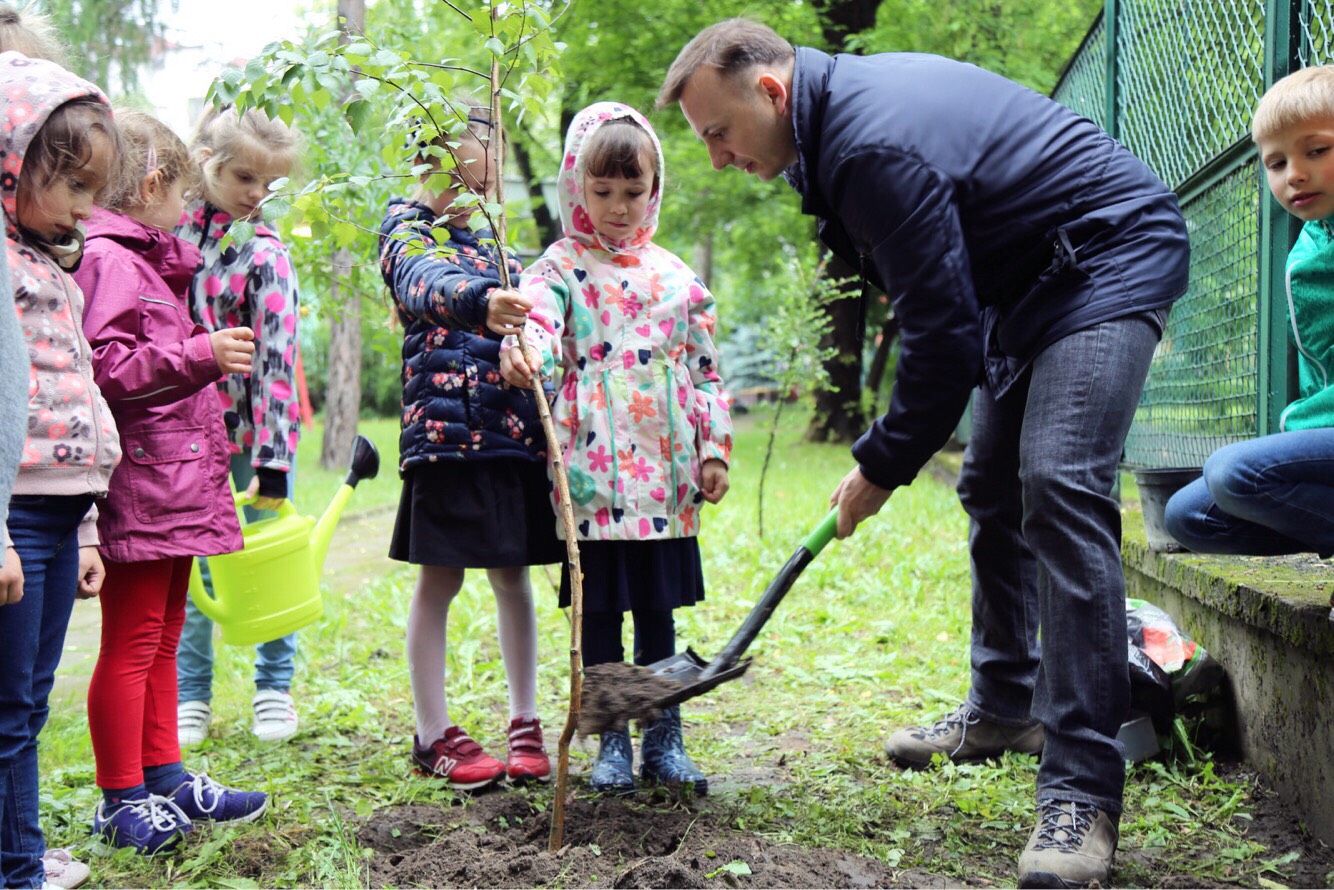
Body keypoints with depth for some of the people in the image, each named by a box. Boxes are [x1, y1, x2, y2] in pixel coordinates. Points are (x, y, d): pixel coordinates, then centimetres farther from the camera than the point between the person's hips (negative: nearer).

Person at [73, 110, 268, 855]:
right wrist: (200, 355, -23)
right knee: (131, 645, -1)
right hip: (139, 490, -11)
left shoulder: (150, 262, 21)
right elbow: (102, 367, -23)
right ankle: (122, 801, 9)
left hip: (176, 484, 11)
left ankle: (164, 779, 28)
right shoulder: (105, 259, -12)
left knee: (163, 639, 17)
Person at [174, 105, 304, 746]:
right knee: (192, 567, 9)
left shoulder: (264, 252, -11)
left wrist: (272, 461, -20)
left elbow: (276, 357, -15)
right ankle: (191, 698, 18)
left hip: (252, 428, -3)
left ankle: (275, 689, 20)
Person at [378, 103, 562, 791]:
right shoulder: (406, 228, -3)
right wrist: (483, 301, -46)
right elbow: (425, 284, -25)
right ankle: (434, 736, 9)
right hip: (446, 423, -6)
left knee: (512, 574, 9)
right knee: (440, 579, 0)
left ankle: (524, 725, 17)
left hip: (512, 423, 6)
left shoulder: (484, 232, 21)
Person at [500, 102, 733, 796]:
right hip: (591, 471, -2)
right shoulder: (561, 266, 2)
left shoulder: (676, 278, 11)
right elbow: (537, 316, -19)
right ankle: (612, 744, 17)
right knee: (599, 608, 5)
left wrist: (714, 449, 8)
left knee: (657, 607, 9)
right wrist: (522, 349, -42)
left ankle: (664, 740, 20)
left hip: (664, 472, 3)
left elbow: (705, 372, 14)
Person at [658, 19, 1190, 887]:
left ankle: (1083, 791, -21)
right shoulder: (851, 95, 3)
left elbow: (943, 333, -26)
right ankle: (1005, 708, 29)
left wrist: (881, 466, -13)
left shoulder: (877, 148, -29)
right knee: (993, 485, 15)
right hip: (1034, 276, 11)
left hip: (1115, 254, -11)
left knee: (1059, 487, -23)